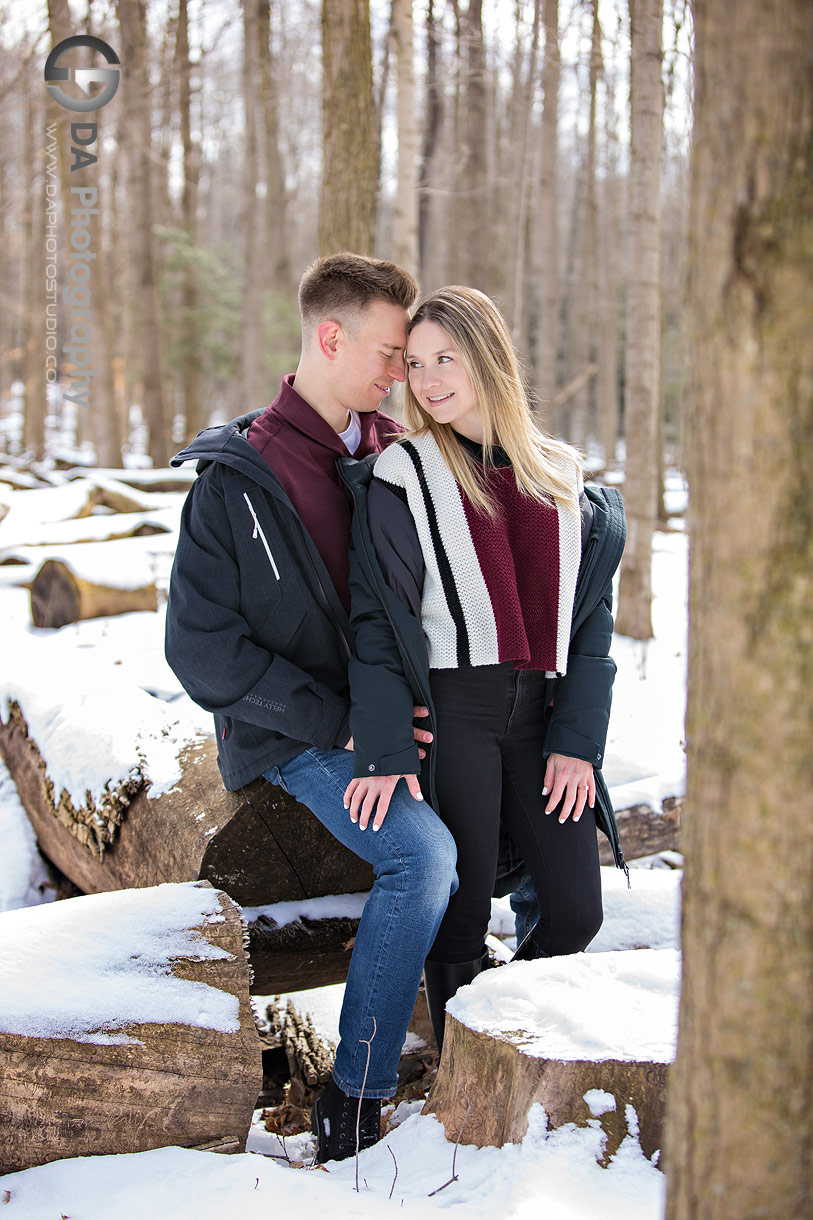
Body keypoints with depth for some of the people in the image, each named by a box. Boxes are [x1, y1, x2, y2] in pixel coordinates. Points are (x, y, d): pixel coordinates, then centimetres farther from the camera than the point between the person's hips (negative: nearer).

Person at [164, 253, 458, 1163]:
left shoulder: (394, 455, 7)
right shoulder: (237, 480, -11)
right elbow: (202, 648, -14)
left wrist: (424, 703, 0)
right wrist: (339, 723, -17)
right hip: (295, 733, -7)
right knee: (423, 853, -26)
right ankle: (352, 1106, -16)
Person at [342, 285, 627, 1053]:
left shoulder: (562, 479, 11)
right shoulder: (402, 477, 1)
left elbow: (590, 620, 9)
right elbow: (378, 622, -4)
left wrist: (578, 742, -1)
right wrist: (381, 751, -13)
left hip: (539, 715, 4)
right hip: (448, 711, -3)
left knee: (576, 911, 1)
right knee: (460, 916, 1)